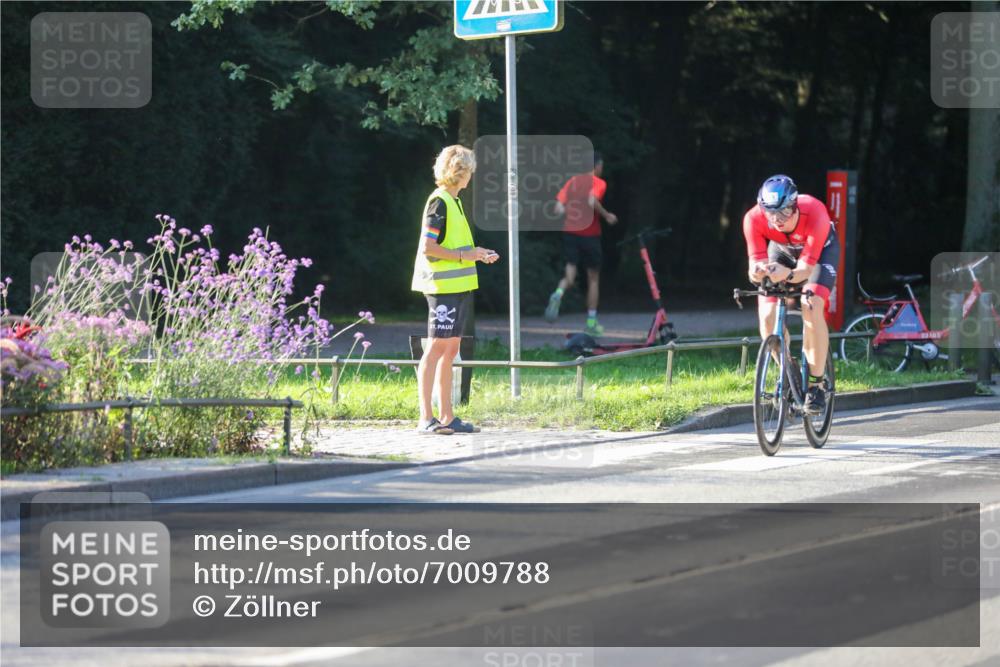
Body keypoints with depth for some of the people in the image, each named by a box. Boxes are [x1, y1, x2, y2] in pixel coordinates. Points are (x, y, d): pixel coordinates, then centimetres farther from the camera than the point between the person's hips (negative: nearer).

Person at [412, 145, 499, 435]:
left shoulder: (453, 201, 17)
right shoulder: (439, 202, -12)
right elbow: (428, 247, -18)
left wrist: (477, 253, 15)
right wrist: (463, 256, -16)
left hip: (457, 286, 10)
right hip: (443, 286, -10)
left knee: (450, 351, 10)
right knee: (436, 348, -9)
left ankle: (446, 417, 13)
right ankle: (426, 418, -9)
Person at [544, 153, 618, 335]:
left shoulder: (573, 181, 10)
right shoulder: (599, 183, -4)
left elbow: (558, 207, 2)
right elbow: (592, 201, -25)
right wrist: (607, 215, -10)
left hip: (570, 232, 4)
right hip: (590, 234, -4)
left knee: (570, 276, 5)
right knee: (593, 278, 11)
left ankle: (558, 294, -32)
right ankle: (591, 323, 12)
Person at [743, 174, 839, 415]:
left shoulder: (815, 213, -40)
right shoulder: (754, 218, -33)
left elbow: (806, 267, -40)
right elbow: (756, 261, -33)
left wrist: (788, 275, -62)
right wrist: (757, 271, -57)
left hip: (820, 249, -3)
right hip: (782, 250, 3)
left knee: (811, 307, -27)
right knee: (768, 316, -16)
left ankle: (815, 384, -17)